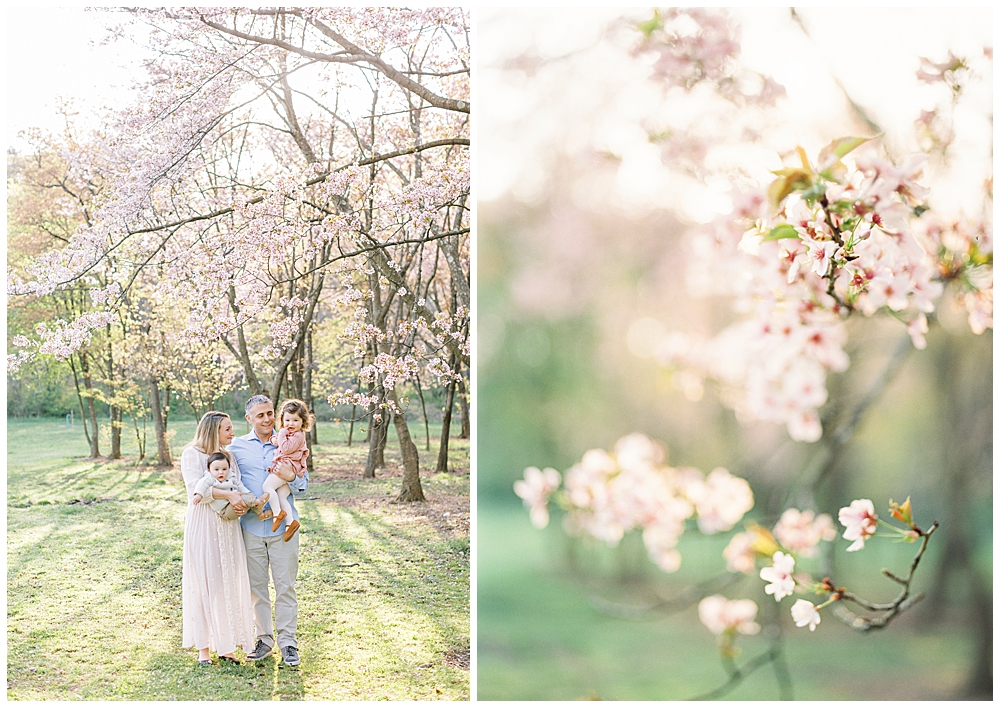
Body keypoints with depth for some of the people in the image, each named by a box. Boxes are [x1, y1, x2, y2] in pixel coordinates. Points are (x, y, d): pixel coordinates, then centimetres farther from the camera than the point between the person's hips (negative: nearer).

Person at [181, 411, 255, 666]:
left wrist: (243, 504, -12)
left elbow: (238, 486, 10)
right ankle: (203, 647, 5)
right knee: (204, 583, -1)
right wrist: (228, 495, -29)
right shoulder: (192, 454, -5)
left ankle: (224, 644, 11)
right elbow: (195, 487, -19)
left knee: (229, 582, 4)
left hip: (227, 525, 6)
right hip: (202, 525, -5)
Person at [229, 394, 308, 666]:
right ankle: (264, 639, 19)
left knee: (285, 585, 0)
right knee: (256, 585, 7)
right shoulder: (237, 446, 6)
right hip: (251, 526, 1)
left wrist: (291, 477, -16)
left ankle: (288, 642, 7)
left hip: (282, 526, -1)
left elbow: (303, 486, 5)